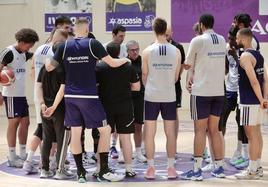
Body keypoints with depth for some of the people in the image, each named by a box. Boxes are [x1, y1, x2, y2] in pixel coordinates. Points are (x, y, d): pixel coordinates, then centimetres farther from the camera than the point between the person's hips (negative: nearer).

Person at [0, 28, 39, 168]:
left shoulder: (24, 54, 13)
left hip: (21, 94, 8)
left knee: (25, 122, 10)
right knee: (14, 122, -4)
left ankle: (23, 156, 18)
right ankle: (12, 158, 3)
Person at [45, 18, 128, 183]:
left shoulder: (64, 46, 4)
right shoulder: (92, 44, -5)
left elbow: (49, 67, 6)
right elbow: (113, 63, -4)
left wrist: (47, 63, 28)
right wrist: (125, 60, 16)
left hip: (70, 96, 4)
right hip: (89, 96, -4)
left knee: (75, 133, 9)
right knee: (105, 130, 6)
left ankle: (80, 172, 12)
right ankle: (104, 171, 5)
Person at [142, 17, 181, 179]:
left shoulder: (148, 51, -6)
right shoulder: (176, 51, -2)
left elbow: (144, 76, 3)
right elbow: (176, 77, 7)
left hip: (152, 96, -1)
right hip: (169, 96, 1)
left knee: (150, 133, 5)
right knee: (170, 133, 7)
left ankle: (151, 168, 6)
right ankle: (171, 168, 9)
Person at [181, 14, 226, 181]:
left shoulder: (198, 40, -8)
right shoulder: (222, 40, 9)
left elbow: (187, 65, -1)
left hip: (201, 91, -5)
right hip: (219, 91, 5)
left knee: (200, 130, -2)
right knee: (214, 130, 12)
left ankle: (197, 170, -1)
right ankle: (219, 168, 14)